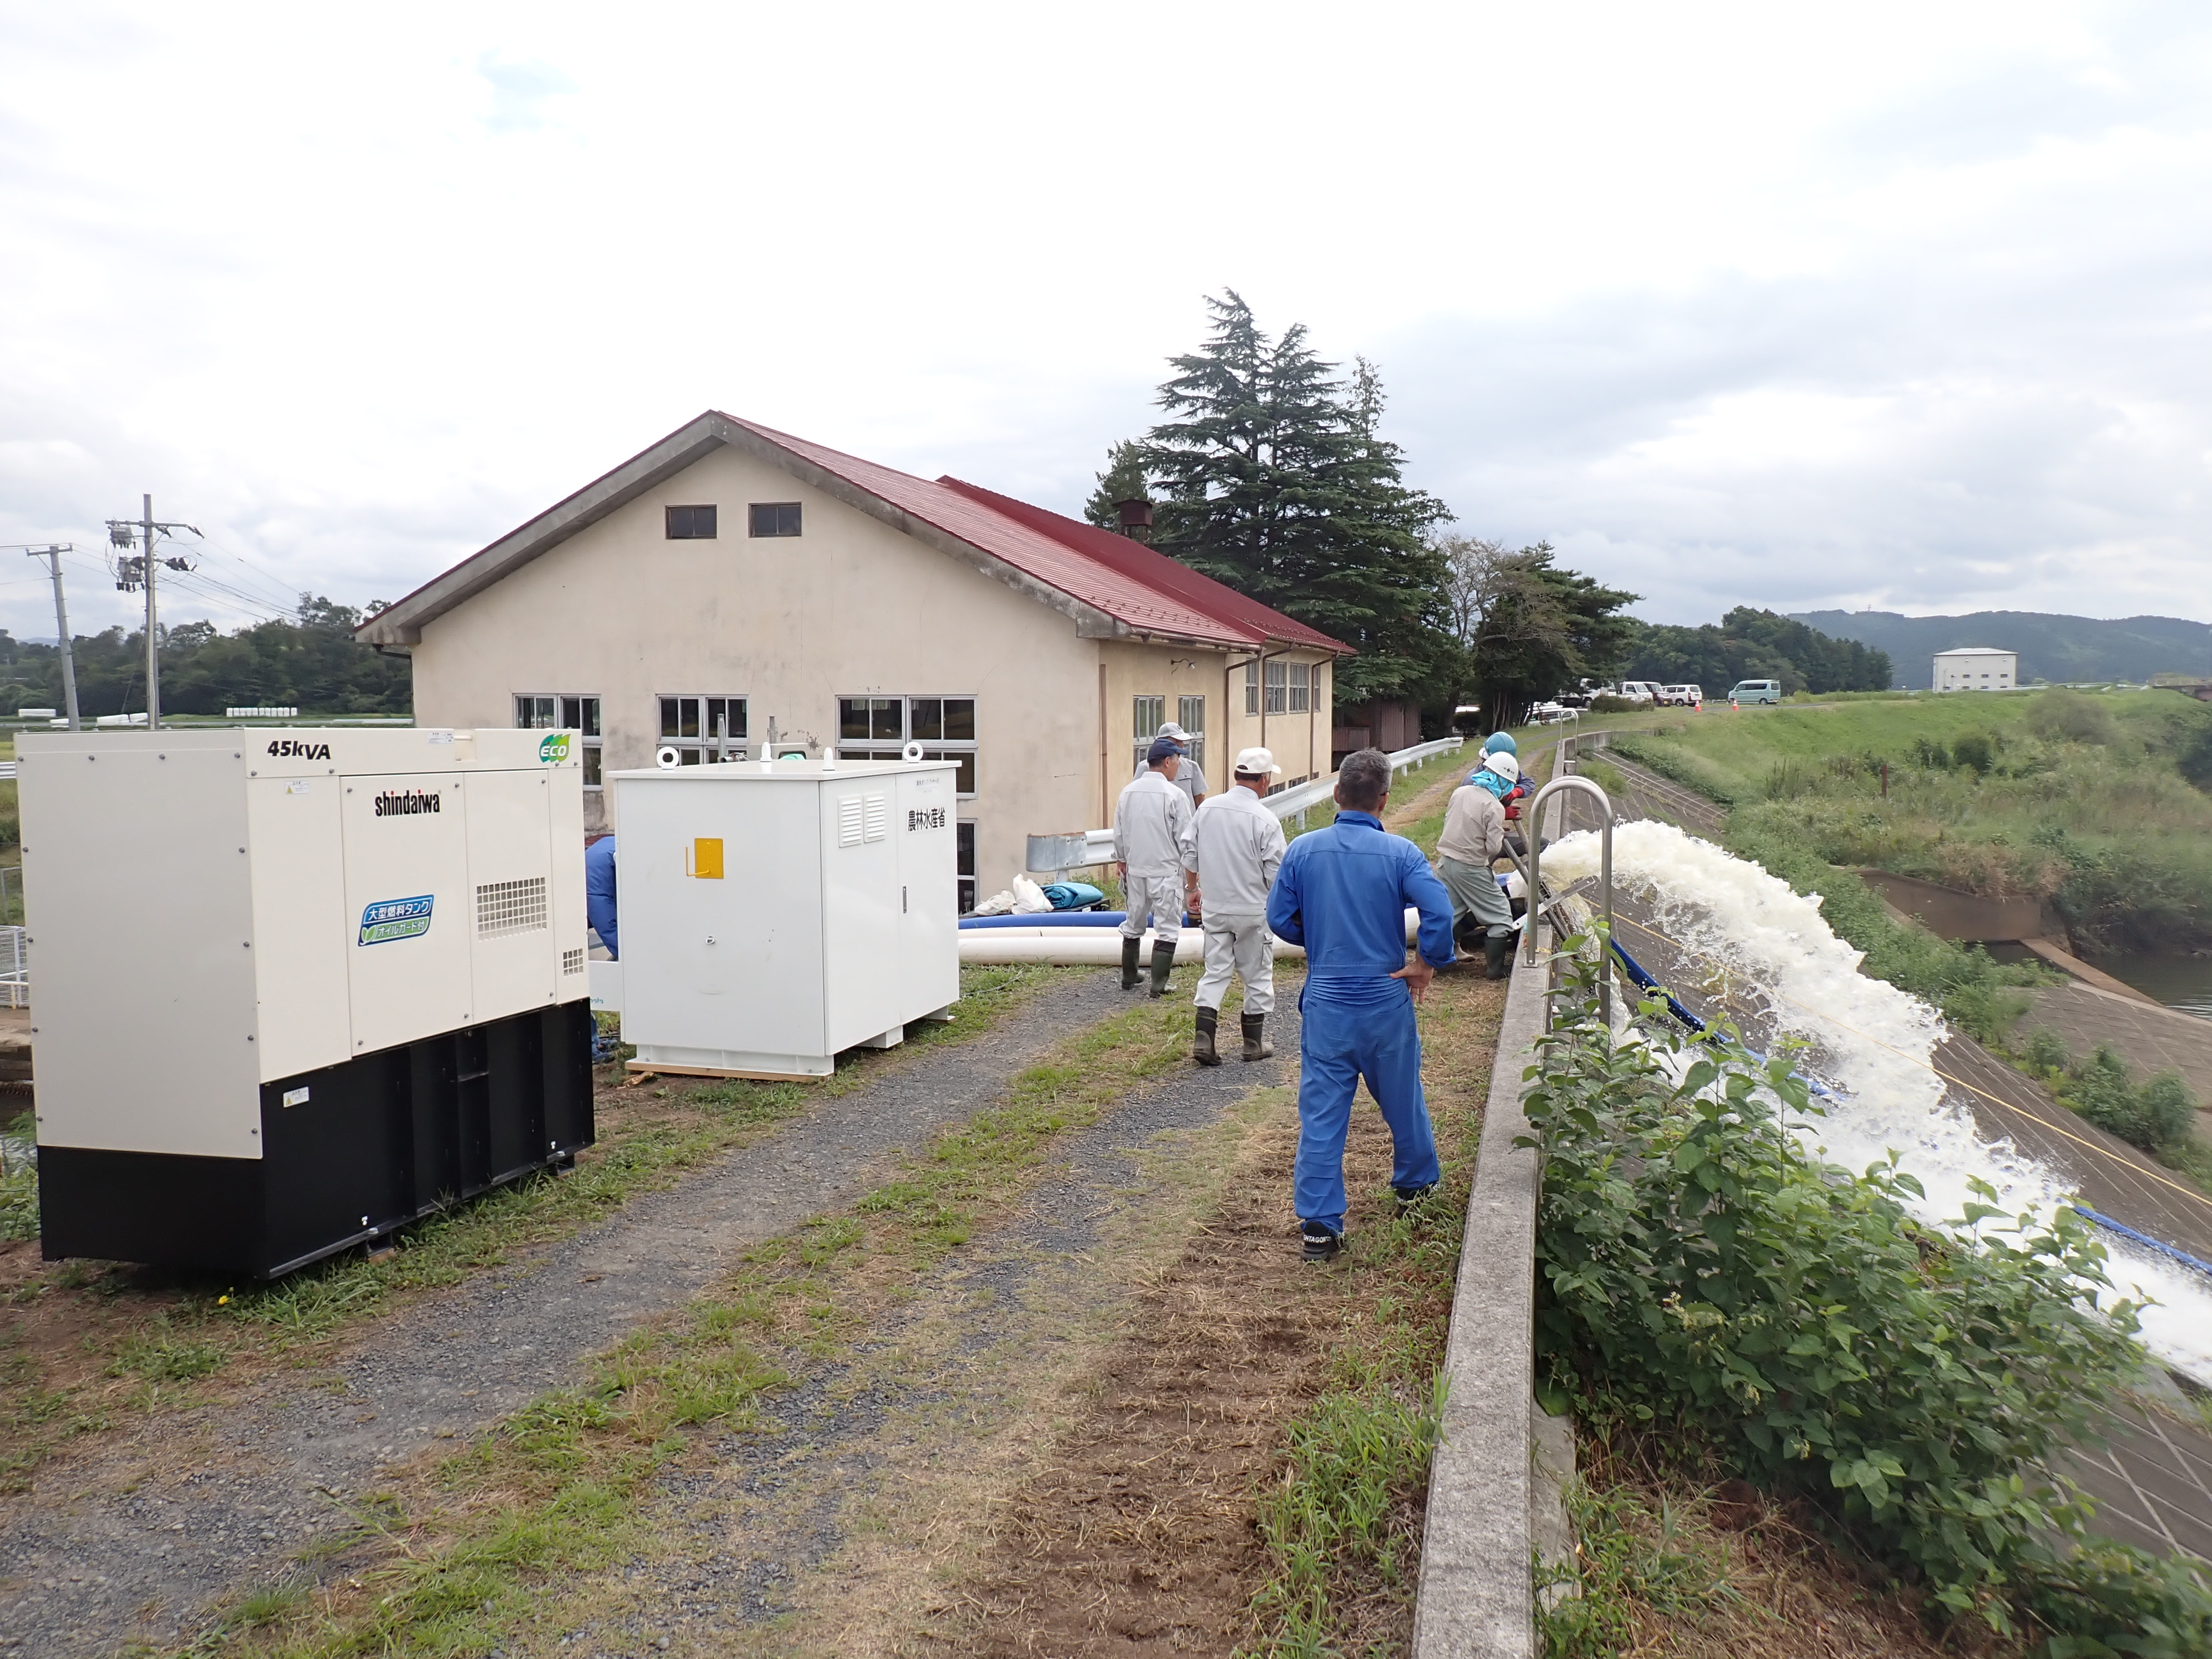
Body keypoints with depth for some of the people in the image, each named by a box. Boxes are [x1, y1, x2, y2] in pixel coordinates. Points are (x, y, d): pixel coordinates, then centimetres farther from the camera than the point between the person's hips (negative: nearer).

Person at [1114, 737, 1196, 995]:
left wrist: (1122, 862, 25)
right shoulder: (1174, 795, -13)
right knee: (1167, 929, 1)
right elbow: (1185, 840, -9)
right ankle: (1159, 985, -1)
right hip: (1166, 871, -6)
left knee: (1133, 925, 18)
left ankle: (1128, 977, 28)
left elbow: (1119, 835, 12)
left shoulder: (1128, 792, 3)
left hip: (1135, 870, 6)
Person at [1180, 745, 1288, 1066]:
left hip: (1214, 907, 4)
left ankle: (1204, 1040, 0)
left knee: (1215, 972, 11)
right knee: (1257, 975, 11)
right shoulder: (1265, 820, -16)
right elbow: (1276, 875, -14)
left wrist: (1197, 890, 22)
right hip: (1253, 910, -4)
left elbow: (1189, 856, 8)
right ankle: (1255, 1043, 21)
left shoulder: (1207, 809, -1)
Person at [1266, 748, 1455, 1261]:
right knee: (1401, 1098, 20)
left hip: (1325, 1002, 1)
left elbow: (1279, 918, 1)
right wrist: (1427, 965, -7)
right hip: (1386, 1001, -1)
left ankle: (1319, 1224, 4)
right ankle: (1415, 1183, 42)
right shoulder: (1399, 852, -10)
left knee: (1321, 1112, 4)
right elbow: (1439, 911, -21)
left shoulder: (1303, 850, -4)